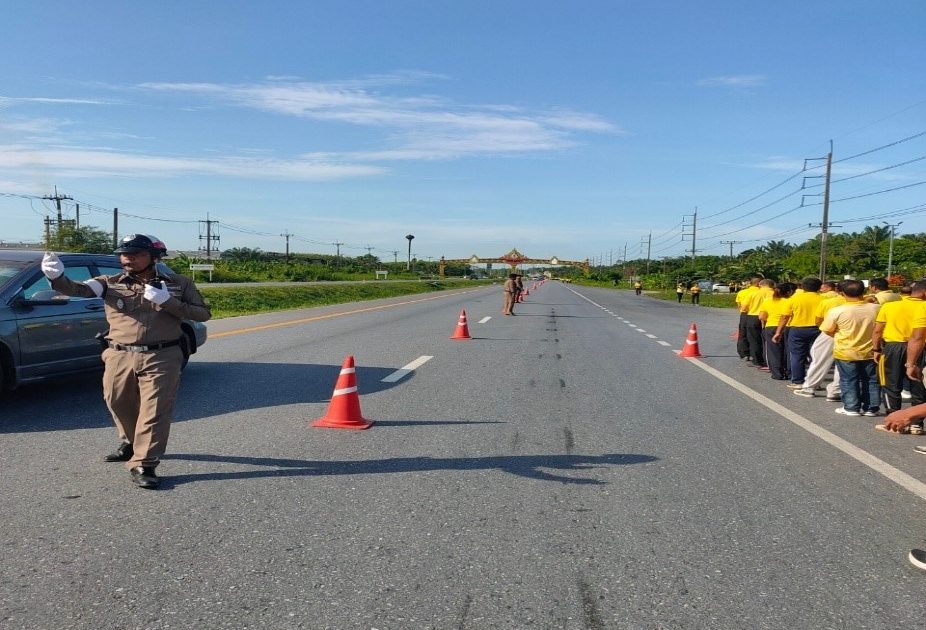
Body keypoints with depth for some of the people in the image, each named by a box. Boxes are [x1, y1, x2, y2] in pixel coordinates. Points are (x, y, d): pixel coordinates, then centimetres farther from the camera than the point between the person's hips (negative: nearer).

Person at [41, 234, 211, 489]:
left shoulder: (178, 284, 2)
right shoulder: (110, 283, 4)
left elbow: (203, 313, -1)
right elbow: (77, 289, -11)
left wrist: (168, 302, -14)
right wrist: (57, 277, -34)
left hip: (161, 358, -3)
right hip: (119, 358, 3)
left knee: (154, 411, -6)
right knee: (119, 406, 17)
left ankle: (143, 465, 2)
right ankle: (131, 443, 43)